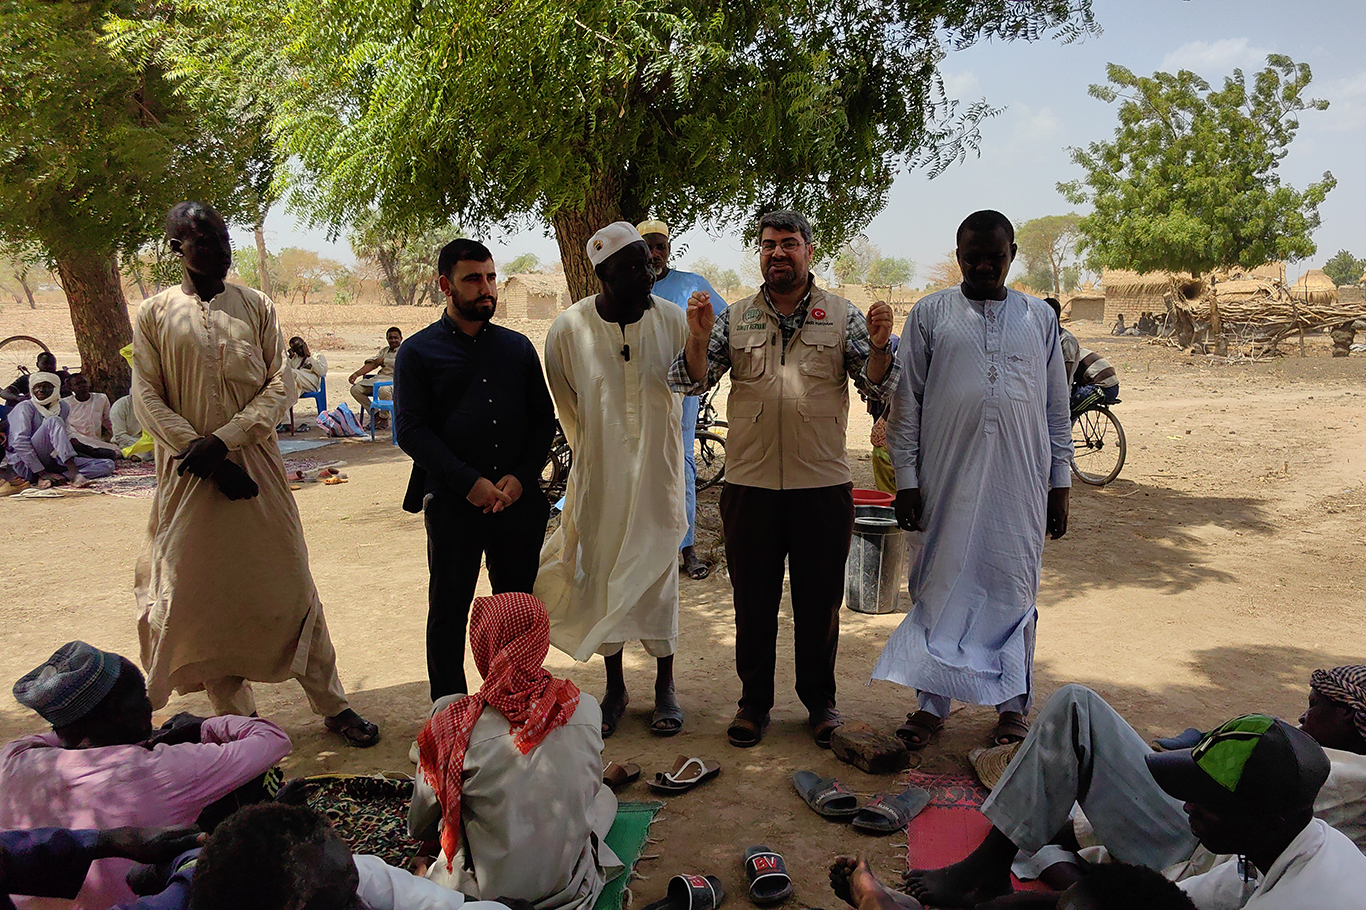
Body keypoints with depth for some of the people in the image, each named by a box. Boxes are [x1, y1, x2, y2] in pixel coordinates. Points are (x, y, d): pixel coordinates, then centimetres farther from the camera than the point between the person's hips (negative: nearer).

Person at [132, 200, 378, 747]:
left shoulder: (256, 307, 5)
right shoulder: (154, 314, 3)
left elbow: (281, 386, -2)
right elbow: (147, 400, -2)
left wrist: (224, 440, -14)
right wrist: (206, 459, -12)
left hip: (256, 464, 0)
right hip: (190, 476, 0)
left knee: (289, 587, 3)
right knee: (202, 594, 5)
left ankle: (331, 704, 13)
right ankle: (236, 714, 21)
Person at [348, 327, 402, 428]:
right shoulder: (384, 350, 29)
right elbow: (372, 363, 17)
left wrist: (384, 360, -5)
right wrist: (356, 374, 4)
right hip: (379, 377, 7)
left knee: (384, 390, -41)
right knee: (355, 389, -13)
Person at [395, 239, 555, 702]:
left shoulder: (518, 347, 13)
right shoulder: (418, 351, 4)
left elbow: (544, 419, 11)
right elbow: (411, 430, -3)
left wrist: (521, 477, -5)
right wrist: (469, 482, -13)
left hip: (519, 498, 3)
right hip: (452, 502, -2)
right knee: (449, 608, 6)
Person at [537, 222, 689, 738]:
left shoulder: (672, 320, -6)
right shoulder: (569, 329, -8)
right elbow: (565, 405, 6)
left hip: (657, 473, 0)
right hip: (600, 476, 0)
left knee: (659, 573, 7)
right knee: (603, 575, 8)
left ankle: (665, 686, 23)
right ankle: (615, 689, 25)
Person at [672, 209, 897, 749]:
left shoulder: (842, 315, 5)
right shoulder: (735, 318, 7)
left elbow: (878, 388, -1)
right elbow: (692, 382, 0)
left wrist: (878, 346, -20)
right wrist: (699, 336, -18)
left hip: (823, 484, 0)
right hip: (750, 483, 1)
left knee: (820, 601, 10)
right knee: (753, 599, 11)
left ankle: (820, 702, 28)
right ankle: (754, 701, 27)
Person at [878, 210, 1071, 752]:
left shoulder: (1039, 318, 11)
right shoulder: (930, 315, 5)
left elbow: (1057, 407, 12)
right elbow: (907, 401, 3)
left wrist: (1059, 483, 8)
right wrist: (906, 479, -3)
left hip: (1021, 483, 1)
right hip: (947, 480, -1)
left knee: (1014, 588, 7)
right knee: (940, 586, 4)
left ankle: (1012, 702, 22)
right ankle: (931, 703, 16)